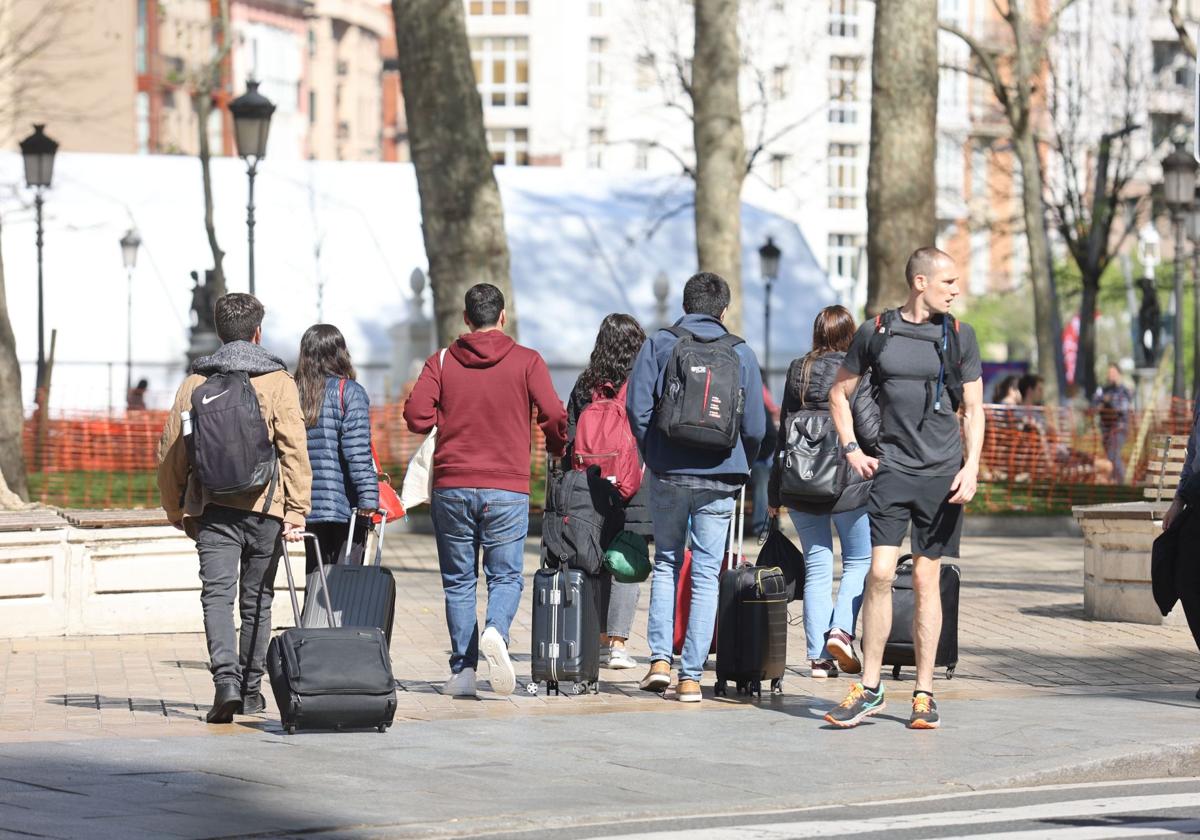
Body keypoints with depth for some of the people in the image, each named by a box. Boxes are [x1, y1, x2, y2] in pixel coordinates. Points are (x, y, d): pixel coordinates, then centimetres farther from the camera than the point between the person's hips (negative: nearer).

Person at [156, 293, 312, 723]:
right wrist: (296, 511, -7)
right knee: (256, 599, 12)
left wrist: (177, 510, 19)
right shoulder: (278, 382, 0)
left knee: (217, 593, -5)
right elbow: (294, 450, -7)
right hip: (264, 509, 0)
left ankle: (226, 679, -26)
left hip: (212, 508, 0)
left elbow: (171, 451, 8)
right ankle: (251, 690, 19)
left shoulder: (195, 382, 6)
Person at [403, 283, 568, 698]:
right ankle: (495, 631, -25)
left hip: (452, 487, 1)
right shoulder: (526, 361, 0)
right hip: (507, 489, -1)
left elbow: (416, 415, -7)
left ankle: (463, 669, 3)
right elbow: (554, 416, -9)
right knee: (506, 575, 5)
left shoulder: (442, 362, 4)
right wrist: (557, 451, 12)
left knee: (459, 579, 9)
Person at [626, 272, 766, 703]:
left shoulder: (658, 345, 1)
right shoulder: (741, 353, 2)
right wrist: (740, 467, 17)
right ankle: (691, 676, 1)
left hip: (668, 473, 0)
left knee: (666, 563, 18)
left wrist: (653, 456, 8)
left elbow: (638, 409, -6)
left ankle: (660, 659, 7)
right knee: (706, 574, 4)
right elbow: (754, 426, 0)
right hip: (719, 479, 0)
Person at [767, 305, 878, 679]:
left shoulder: (797, 372, 5)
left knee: (816, 569, 9)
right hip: (849, 485, -4)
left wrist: (775, 491, 13)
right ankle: (841, 630, -10)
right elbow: (870, 431, -13)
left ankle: (818, 656, 5)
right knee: (859, 561, 11)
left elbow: (784, 433, 8)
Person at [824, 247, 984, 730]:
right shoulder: (876, 333, 4)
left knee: (926, 580, 2)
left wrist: (971, 467, -6)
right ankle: (870, 688, -2)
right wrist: (851, 449, 4)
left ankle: (924, 694, 8)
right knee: (880, 573, -9)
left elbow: (973, 410, 7)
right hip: (891, 470, 0)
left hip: (942, 473, 0)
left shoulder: (959, 336, 5)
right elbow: (839, 394, 16)